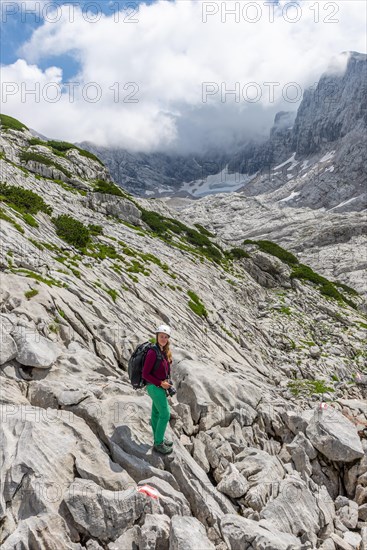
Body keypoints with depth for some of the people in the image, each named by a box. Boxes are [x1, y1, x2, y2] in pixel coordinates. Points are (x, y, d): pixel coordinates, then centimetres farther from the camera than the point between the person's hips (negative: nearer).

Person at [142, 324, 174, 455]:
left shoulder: (165, 351, 0)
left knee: (156, 413, 20)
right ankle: (158, 443, 15)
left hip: (160, 386, 8)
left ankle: (158, 439, 35)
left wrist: (166, 382, 8)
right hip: (155, 387, -8)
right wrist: (160, 383, -19)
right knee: (165, 415, 0)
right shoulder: (153, 352, -25)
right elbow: (145, 374, -20)